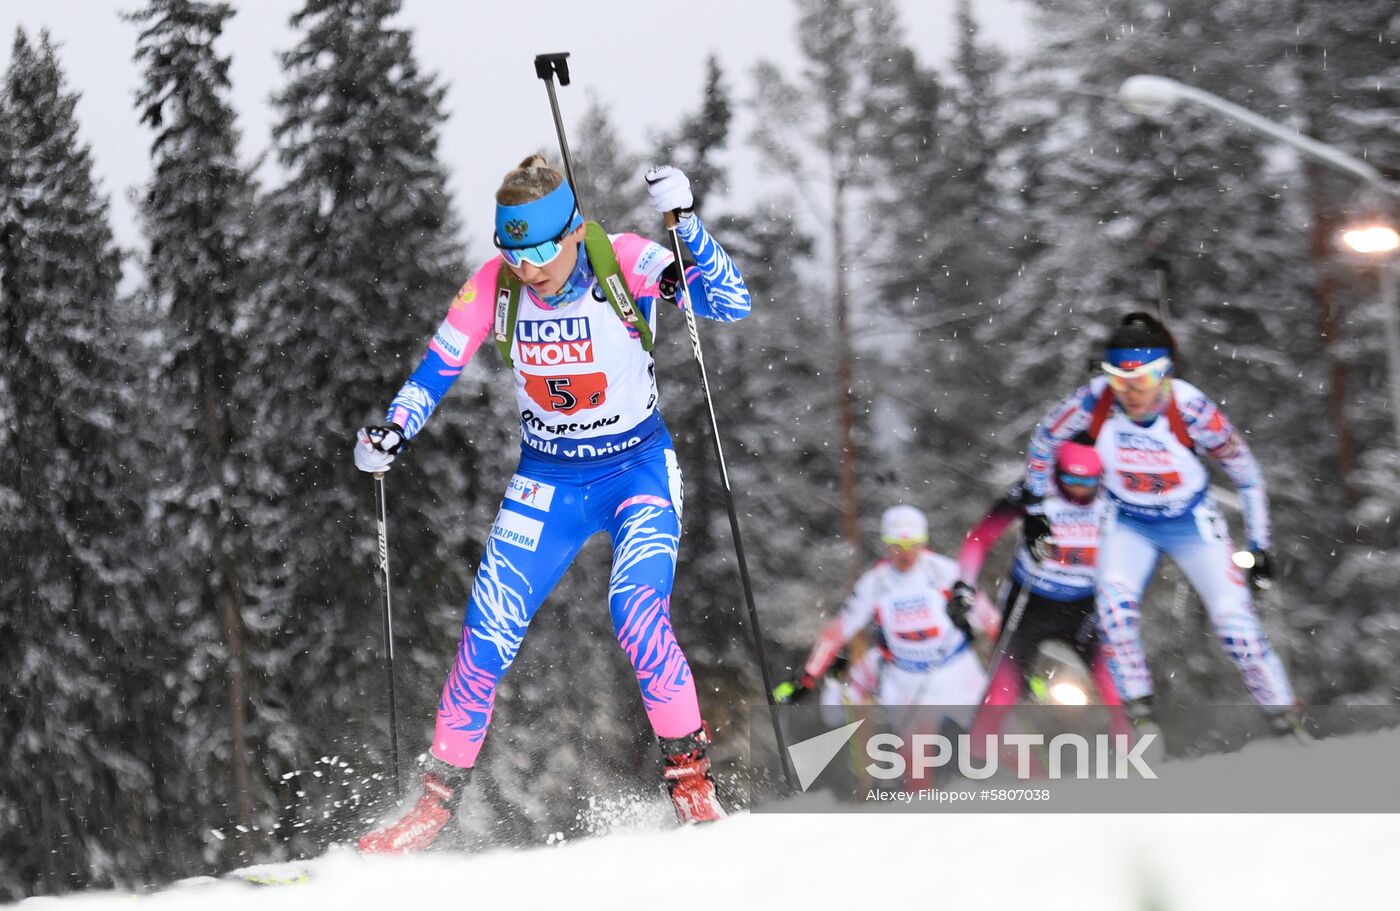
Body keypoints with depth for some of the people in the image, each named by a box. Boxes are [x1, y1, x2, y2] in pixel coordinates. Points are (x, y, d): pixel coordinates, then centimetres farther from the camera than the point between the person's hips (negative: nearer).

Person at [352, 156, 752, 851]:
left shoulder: (625, 262, -20)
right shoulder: (493, 287, -13)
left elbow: (732, 305, -28)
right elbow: (436, 370, -3)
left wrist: (687, 225, -40)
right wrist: (390, 433, -19)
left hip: (638, 468, -3)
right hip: (547, 481, 3)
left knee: (637, 619, -25)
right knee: (486, 638, -5)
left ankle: (690, 774, -9)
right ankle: (437, 800, 8)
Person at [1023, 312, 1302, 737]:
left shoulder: (1191, 410, -29)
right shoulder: (1094, 401, -25)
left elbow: (1244, 471, -14)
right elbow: (1045, 438, -3)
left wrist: (1258, 545, -11)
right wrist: (1035, 506, 4)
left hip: (1192, 522, -2)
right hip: (1128, 523, 2)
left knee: (1233, 617, -10)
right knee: (1114, 598, -25)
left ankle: (1286, 721, 6)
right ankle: (1139, 712, -16)